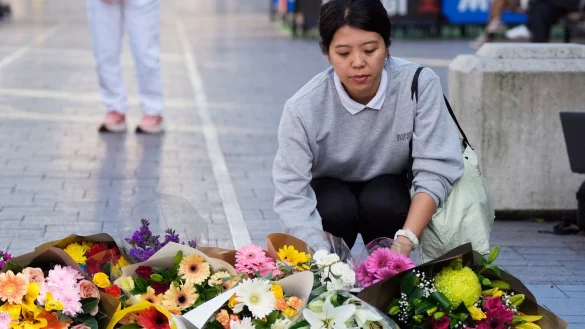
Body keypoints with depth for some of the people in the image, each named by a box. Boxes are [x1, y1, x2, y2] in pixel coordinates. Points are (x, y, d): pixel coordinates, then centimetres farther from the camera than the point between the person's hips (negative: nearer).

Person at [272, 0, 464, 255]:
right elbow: (292, 194, -31)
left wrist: (405, 241, -40)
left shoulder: (420, 85, -27)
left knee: (381, 203, -30)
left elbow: (435, 170, -27)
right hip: (329, 193, 0)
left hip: (391, 192, 0)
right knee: (337, 209, -31)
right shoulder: (302, 108, -28)